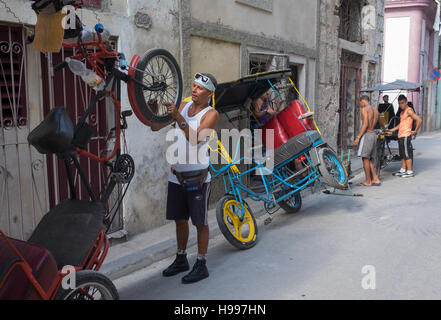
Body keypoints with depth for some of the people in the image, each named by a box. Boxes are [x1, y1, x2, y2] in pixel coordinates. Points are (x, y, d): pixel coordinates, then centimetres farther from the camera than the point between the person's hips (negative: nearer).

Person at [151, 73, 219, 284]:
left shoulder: (211, 114, -7)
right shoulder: (184, 106, 9)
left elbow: (195, 139, -23)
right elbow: (155, 127, 9)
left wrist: (178, 117, -31)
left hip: (197, 176, -6)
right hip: (176, 174, 6)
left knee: (200, 222, 3)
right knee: (180, 219, 15)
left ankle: (201, 265, 15)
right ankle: (181, 260, 31)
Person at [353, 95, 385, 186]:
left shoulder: (364, 109, -7)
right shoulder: (375, 110, 18)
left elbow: (365, 124, -18)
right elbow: (381, 123, 35)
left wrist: (358, 138, -19)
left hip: (367, 135, -8)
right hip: (374, 135, 8)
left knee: (365, 158, -3)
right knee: (369, 160, 12)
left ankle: (368, 181, -1)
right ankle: (376, 179, 8)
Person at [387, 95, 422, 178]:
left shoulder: (409, 110, -10)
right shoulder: (402, 112, 18)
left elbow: (419, 120, -18)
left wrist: (415, 131, -13)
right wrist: (392, 130, 24)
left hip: (406, 136, -10)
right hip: (400, 136, 10)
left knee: (407, 154, -6)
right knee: (403, 154, 14)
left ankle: (410, 172, -2)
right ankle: (403, 170, 21)